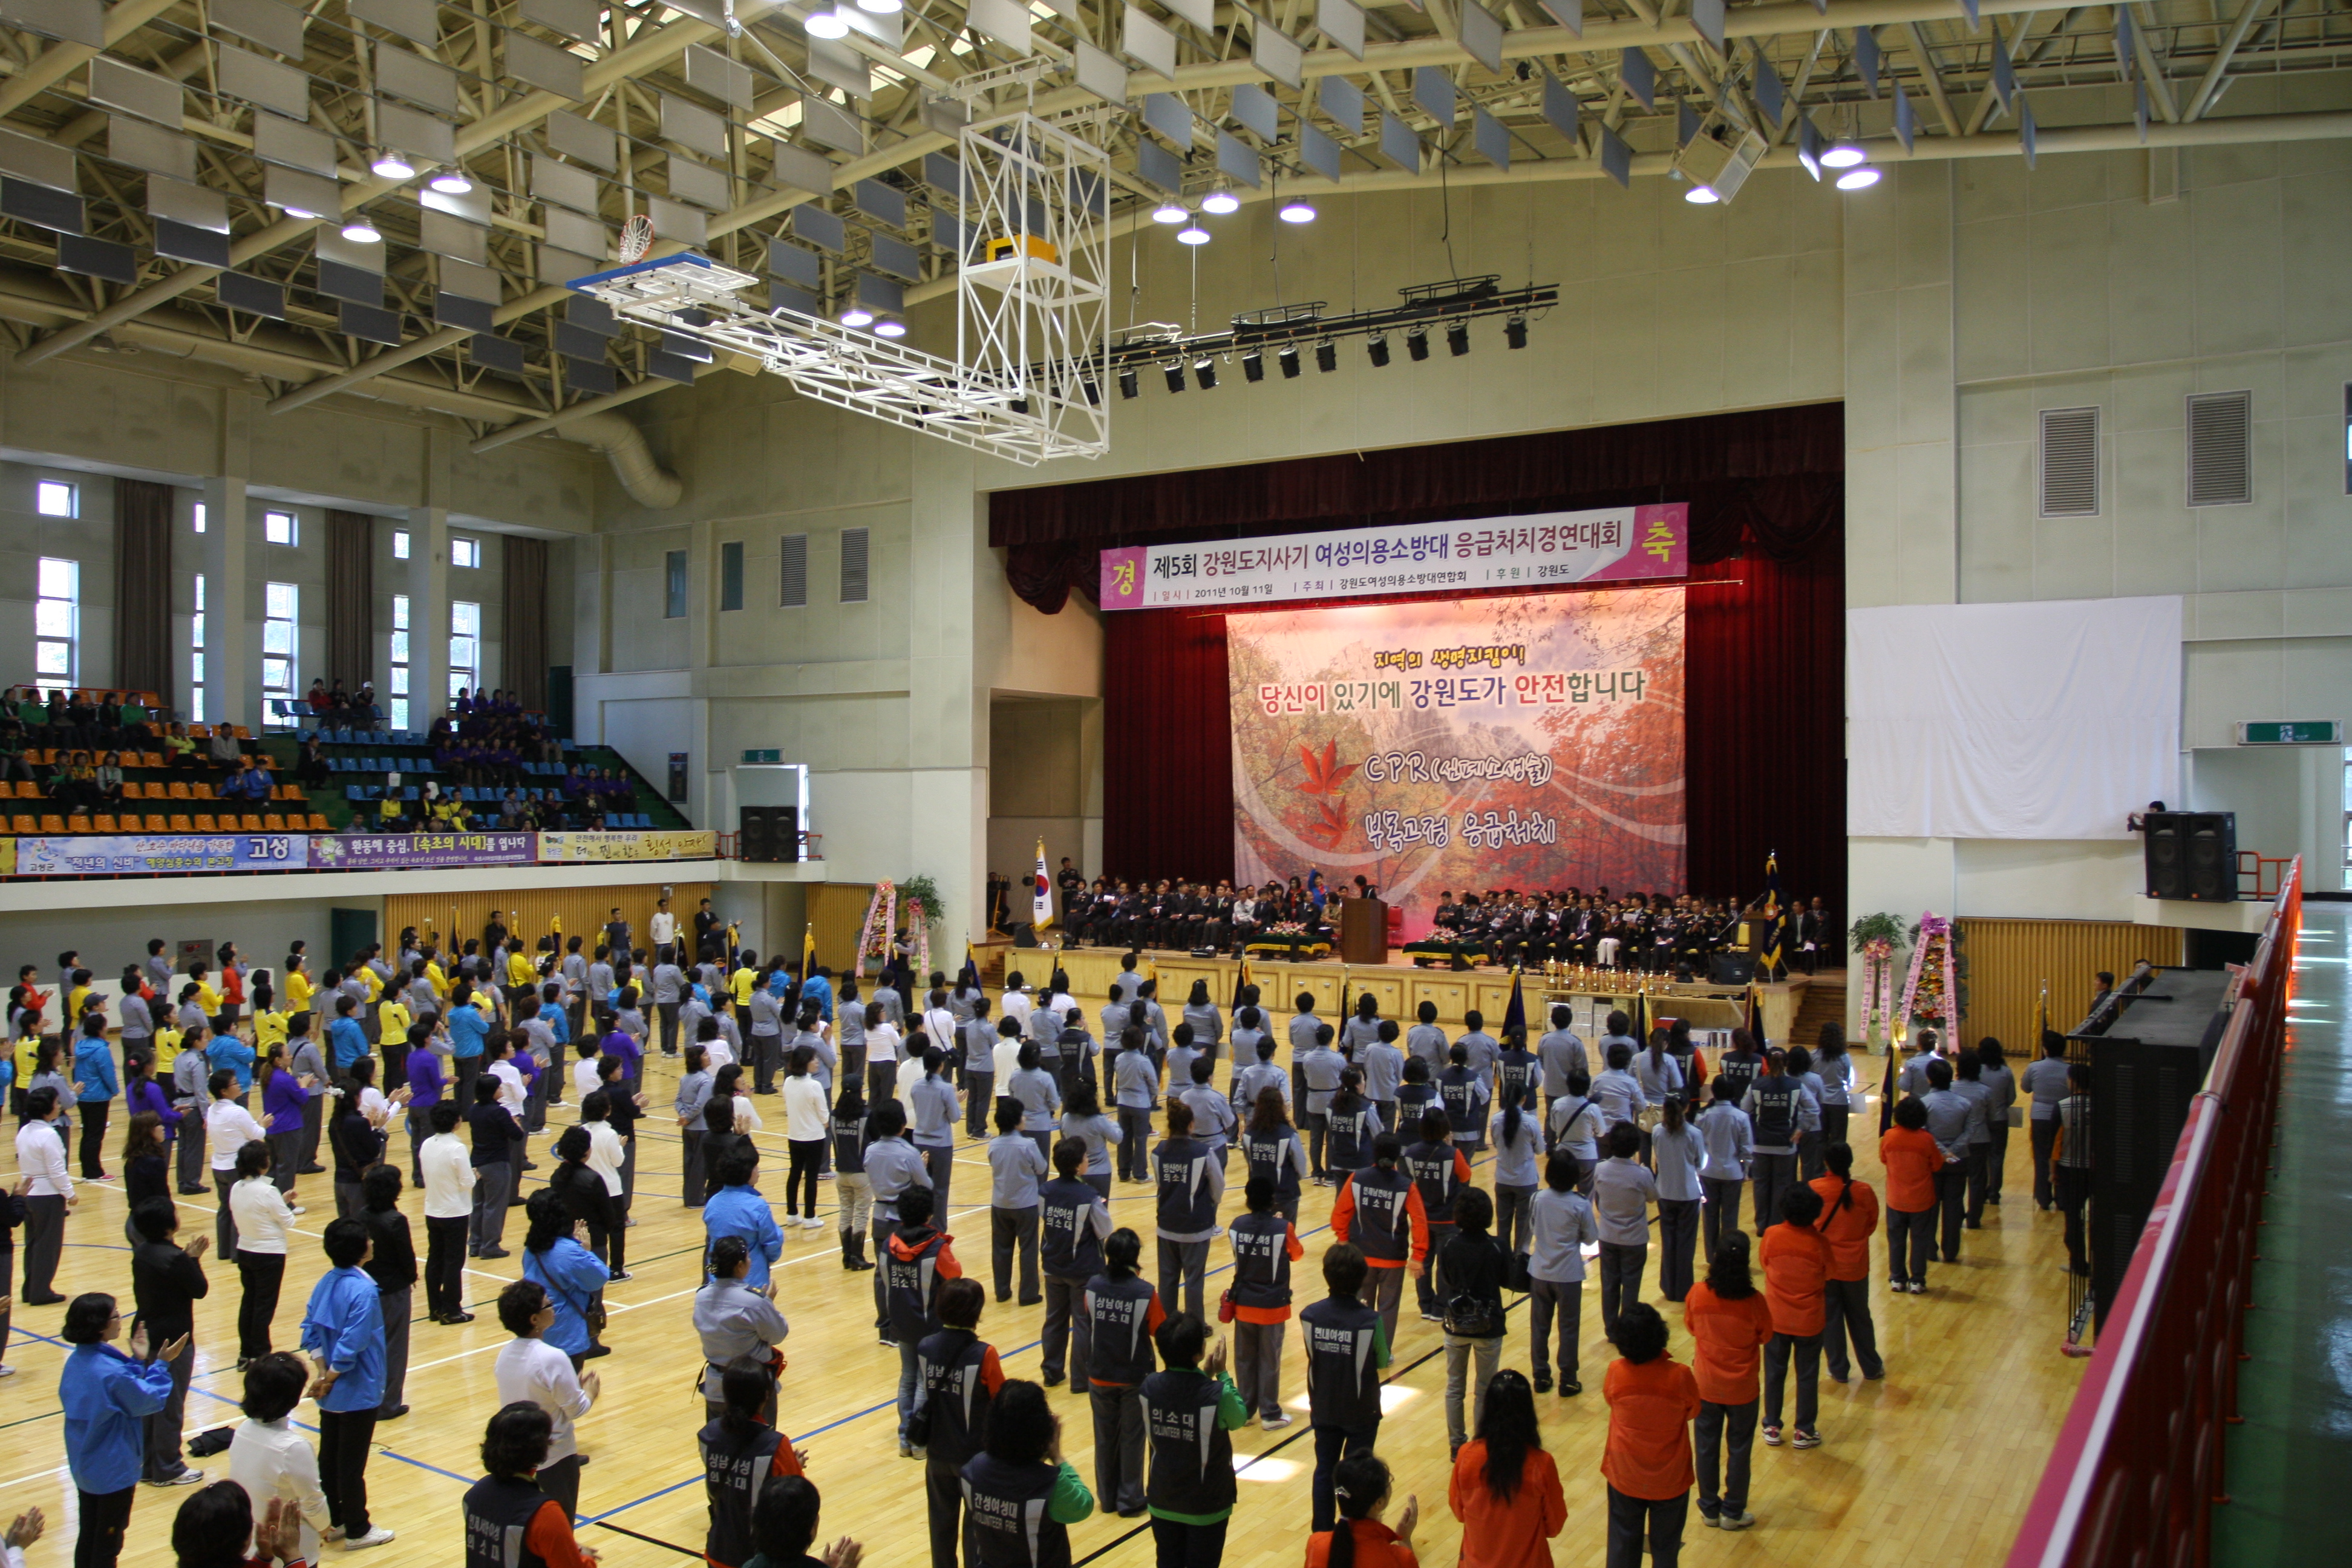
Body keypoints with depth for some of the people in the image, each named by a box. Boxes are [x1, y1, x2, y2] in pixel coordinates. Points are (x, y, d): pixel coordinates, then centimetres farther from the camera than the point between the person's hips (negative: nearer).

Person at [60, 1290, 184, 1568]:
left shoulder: (76, 1360, -3)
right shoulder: (111, 1372, -31)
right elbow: (148, 1400, -16)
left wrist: (138, 1361, 5)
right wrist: (161, 1364, -9)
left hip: (83, 1465, 8)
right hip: (113, 1470, -8)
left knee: (88, 1535, 21)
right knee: (108, 1543, 8)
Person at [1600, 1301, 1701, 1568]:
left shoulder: (1616, 1373, -20)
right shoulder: (1679, 1375, -24)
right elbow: (1692, 1410, -4)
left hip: (1625, 1478, 1)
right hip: (1669, 1480, -1)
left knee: (1623, 1546, 19)